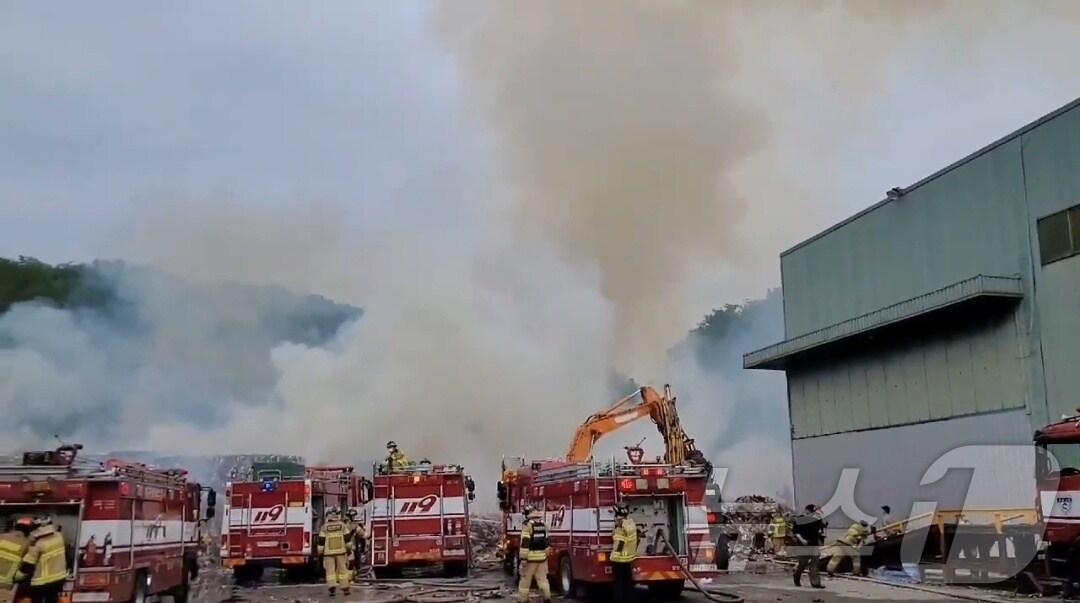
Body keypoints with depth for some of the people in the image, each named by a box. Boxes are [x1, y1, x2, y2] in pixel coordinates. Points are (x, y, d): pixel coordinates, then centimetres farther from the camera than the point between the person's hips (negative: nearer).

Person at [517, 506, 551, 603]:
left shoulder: (528, 525, -11)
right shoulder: (543, 525, 10)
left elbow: (525, 543, -17)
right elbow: (546, 542, 16)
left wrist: (523, 558, -17)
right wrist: (546, 555, 23)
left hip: (530, 557, -6)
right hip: (542, 557, 6)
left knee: (525, 580, 3)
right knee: (542, 578, 9)